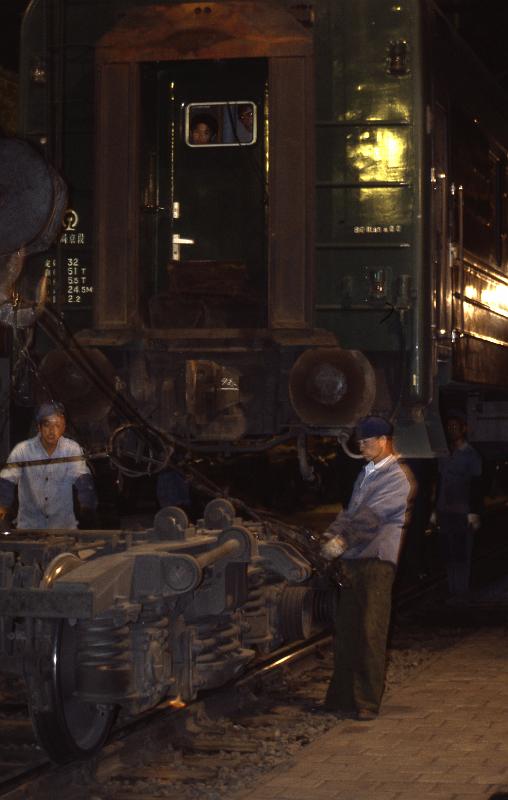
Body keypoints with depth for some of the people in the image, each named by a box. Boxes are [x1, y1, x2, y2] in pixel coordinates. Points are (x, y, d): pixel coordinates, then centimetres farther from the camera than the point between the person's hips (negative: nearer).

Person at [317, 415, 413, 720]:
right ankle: (343, 697, 16)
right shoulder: (366, 474, 20)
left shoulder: (398, 477, -6)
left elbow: (372, 516, -16)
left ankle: (366, 702, -3)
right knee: (346, 632, 9)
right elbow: (351, 512, 15)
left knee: (370, 633, -7)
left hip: (377, 560, -8)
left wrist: (342, 541, -21)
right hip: (353, 560, 8)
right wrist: (331, 536, -1)